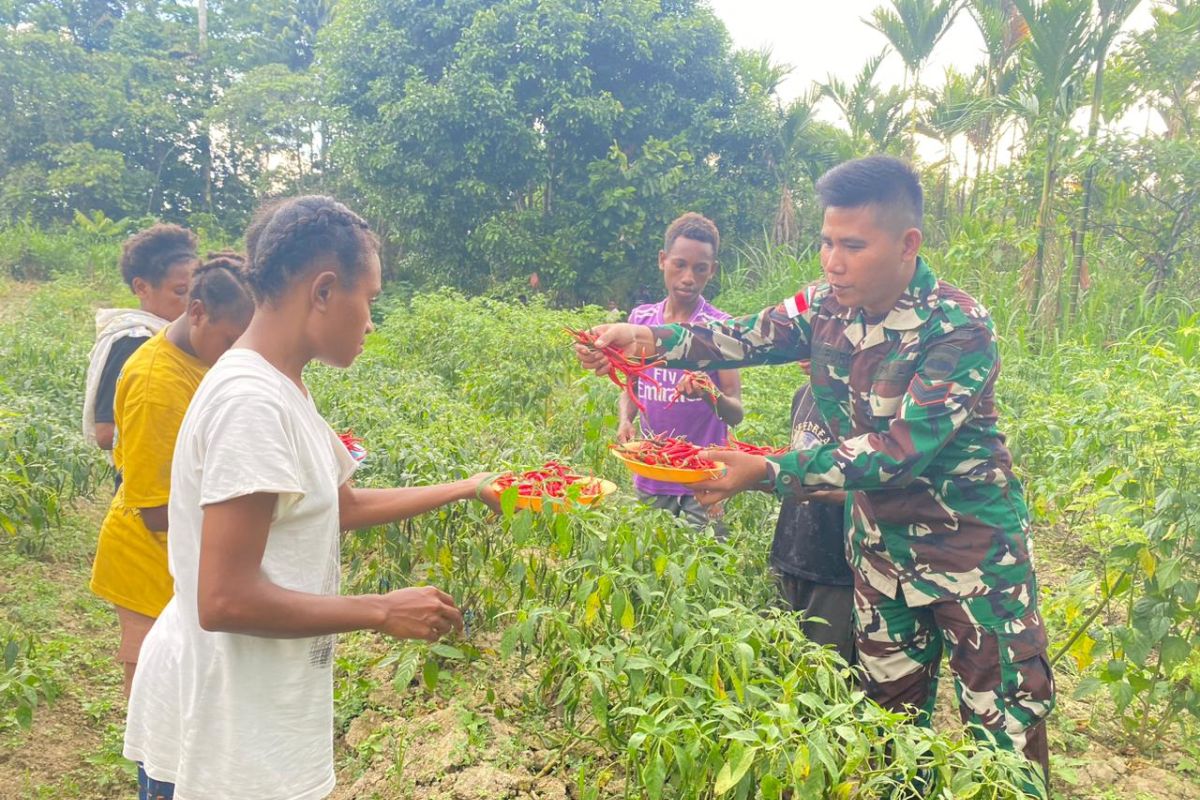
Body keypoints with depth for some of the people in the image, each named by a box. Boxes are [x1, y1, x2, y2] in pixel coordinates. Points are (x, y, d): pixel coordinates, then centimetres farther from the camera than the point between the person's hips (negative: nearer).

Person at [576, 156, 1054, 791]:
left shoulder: (959, 329, -24)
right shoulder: (825, 306, -5)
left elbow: (899, 448, -30)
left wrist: (766, 472, -35)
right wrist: (651, 339, -28)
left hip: (973, 548, -5)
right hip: (882, 546, 5)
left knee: (1006, 728, 4)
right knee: (891, 714, 19)